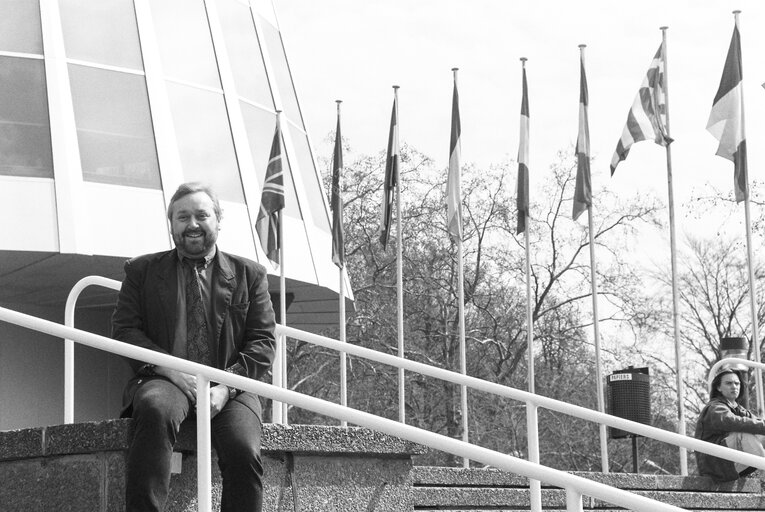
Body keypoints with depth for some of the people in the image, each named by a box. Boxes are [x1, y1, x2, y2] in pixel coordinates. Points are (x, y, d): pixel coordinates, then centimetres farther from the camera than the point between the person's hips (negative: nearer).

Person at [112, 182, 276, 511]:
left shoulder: (249, 275, 17)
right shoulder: (141, 271, 17)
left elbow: (263, 342, 9)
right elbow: (124, 330, 7)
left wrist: (227, 387, -9)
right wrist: (170, 371, -11)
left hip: (228, 389, 1)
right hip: (165, 381, 0)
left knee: (243, 453, -30)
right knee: (155, 410, -38)